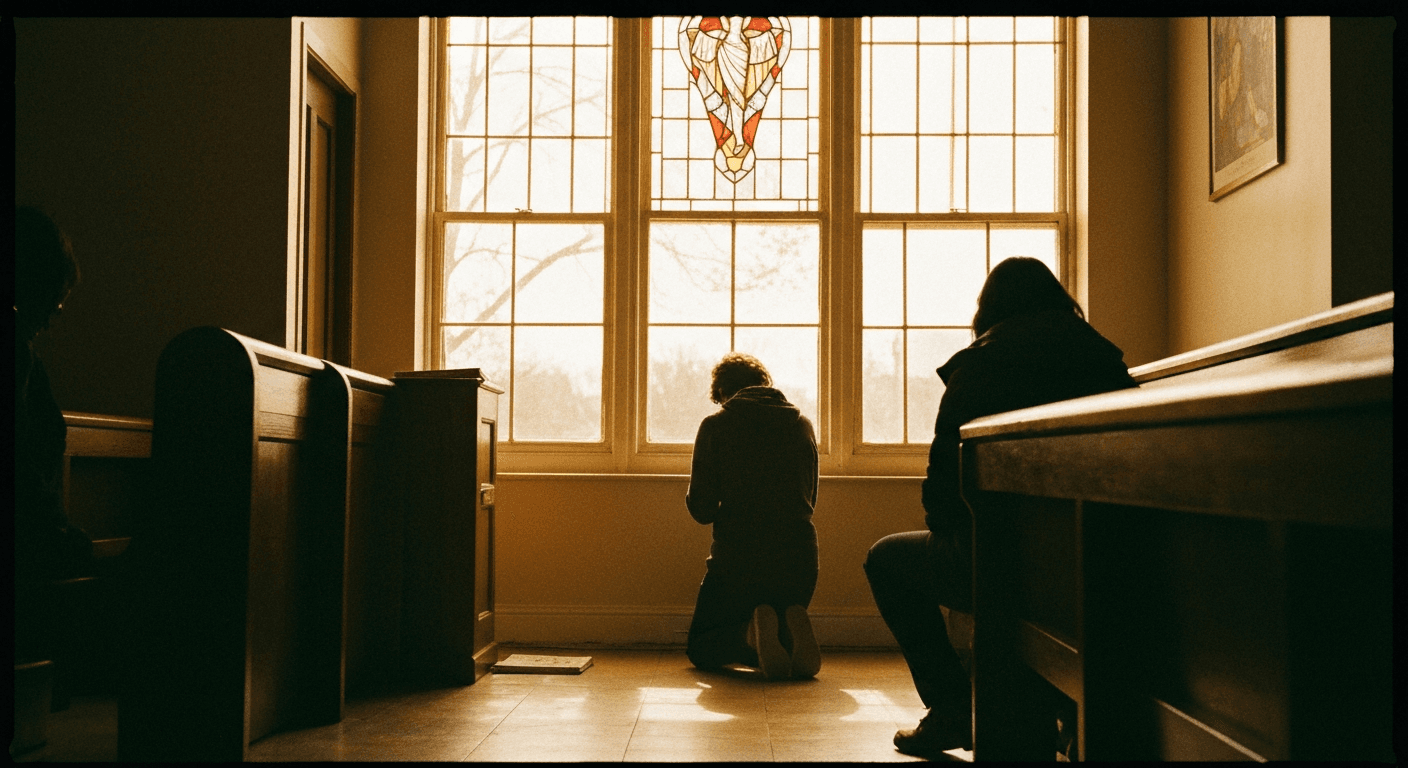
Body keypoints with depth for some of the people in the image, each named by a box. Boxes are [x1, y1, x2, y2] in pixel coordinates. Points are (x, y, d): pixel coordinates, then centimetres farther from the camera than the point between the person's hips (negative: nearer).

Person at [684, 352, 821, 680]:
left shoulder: (715, 425, -1)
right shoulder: (802, 424, 10)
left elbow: (702, 510, -3)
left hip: (737, 559, -3)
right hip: (798, 561, 4)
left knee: (702, 648, 19)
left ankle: (752, 632, -15)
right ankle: (789, 632, -8)